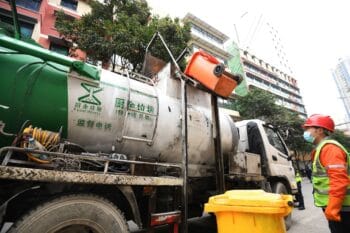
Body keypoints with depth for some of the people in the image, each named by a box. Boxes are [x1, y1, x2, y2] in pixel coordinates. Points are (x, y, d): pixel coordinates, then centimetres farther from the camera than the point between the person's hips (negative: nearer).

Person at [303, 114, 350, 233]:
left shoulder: (329, 147, -17)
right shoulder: (322, 148, 13)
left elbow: (339, 180, -25)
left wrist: (332, 208, -25)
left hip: (339, 207, -9)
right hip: (333, 205, 9)